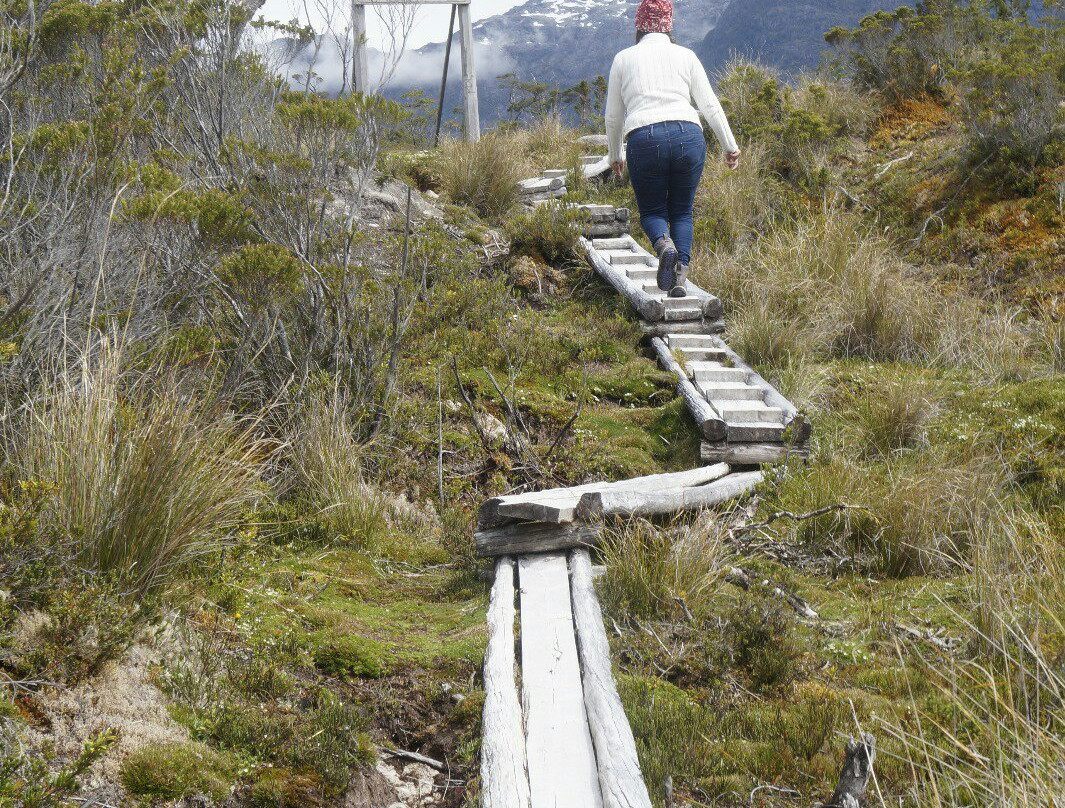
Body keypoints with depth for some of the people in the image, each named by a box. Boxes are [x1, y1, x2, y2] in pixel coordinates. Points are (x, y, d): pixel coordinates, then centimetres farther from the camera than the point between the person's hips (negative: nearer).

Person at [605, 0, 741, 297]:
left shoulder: (624, 58, 15)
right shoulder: (685, 55, 15)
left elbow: (613, 117, 18)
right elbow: (710, 105, 12)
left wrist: (615, 156, 32)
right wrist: (730, 147, 18)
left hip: (644, 139, -1)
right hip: (688, 136, 1)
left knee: (651, 211, 15)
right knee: (682, 211, 16)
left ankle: (664, 244, -19)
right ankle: (681, 275, -4)